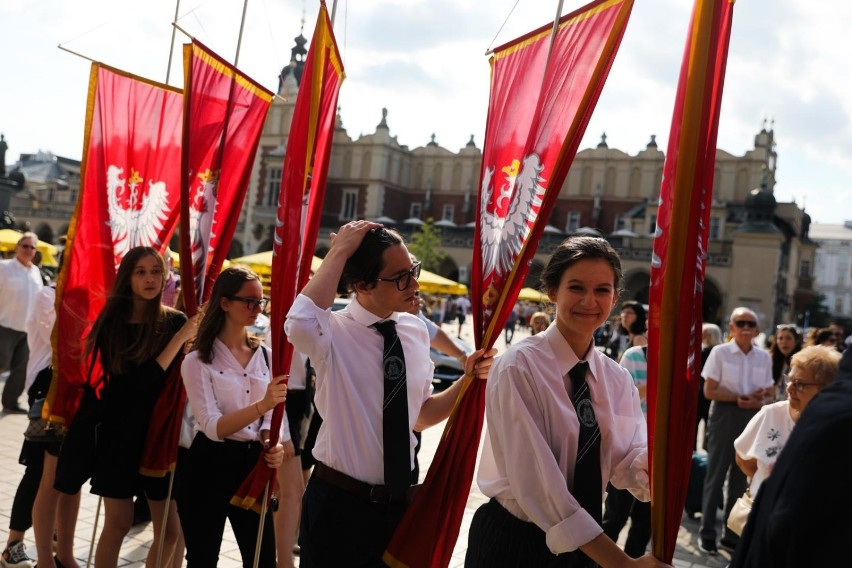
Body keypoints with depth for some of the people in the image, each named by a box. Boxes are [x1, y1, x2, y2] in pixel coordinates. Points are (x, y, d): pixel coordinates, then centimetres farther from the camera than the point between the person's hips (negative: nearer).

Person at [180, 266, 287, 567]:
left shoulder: (264, 355, 7)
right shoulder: (198, 360, -9)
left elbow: (268, 420, 9)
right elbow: (213, 427, -20)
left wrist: (272, 445, -13)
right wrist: (262, 405, -34)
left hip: (253, 464, 5)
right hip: (211, 467, -4)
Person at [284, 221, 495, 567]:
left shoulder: (416, 332, 2)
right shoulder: (335, 333, -15)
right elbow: (299, 325, -41)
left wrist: (468, 381, -3)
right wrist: (339, 252, -29)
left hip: (400, 501, 5)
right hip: (339, 504, -5)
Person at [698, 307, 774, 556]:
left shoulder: (764, 357, 5)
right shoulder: (720, 352, -5)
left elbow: (770, 394, 8)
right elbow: (709, 391, -8)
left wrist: (758, 401, -14)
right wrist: (740, 397, -18)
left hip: (752, 418, 4)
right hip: (724, 415, -4)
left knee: (742, 476, 11)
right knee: (716, 473, 2)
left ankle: (732, 534, 22)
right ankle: (707, 533, 12)